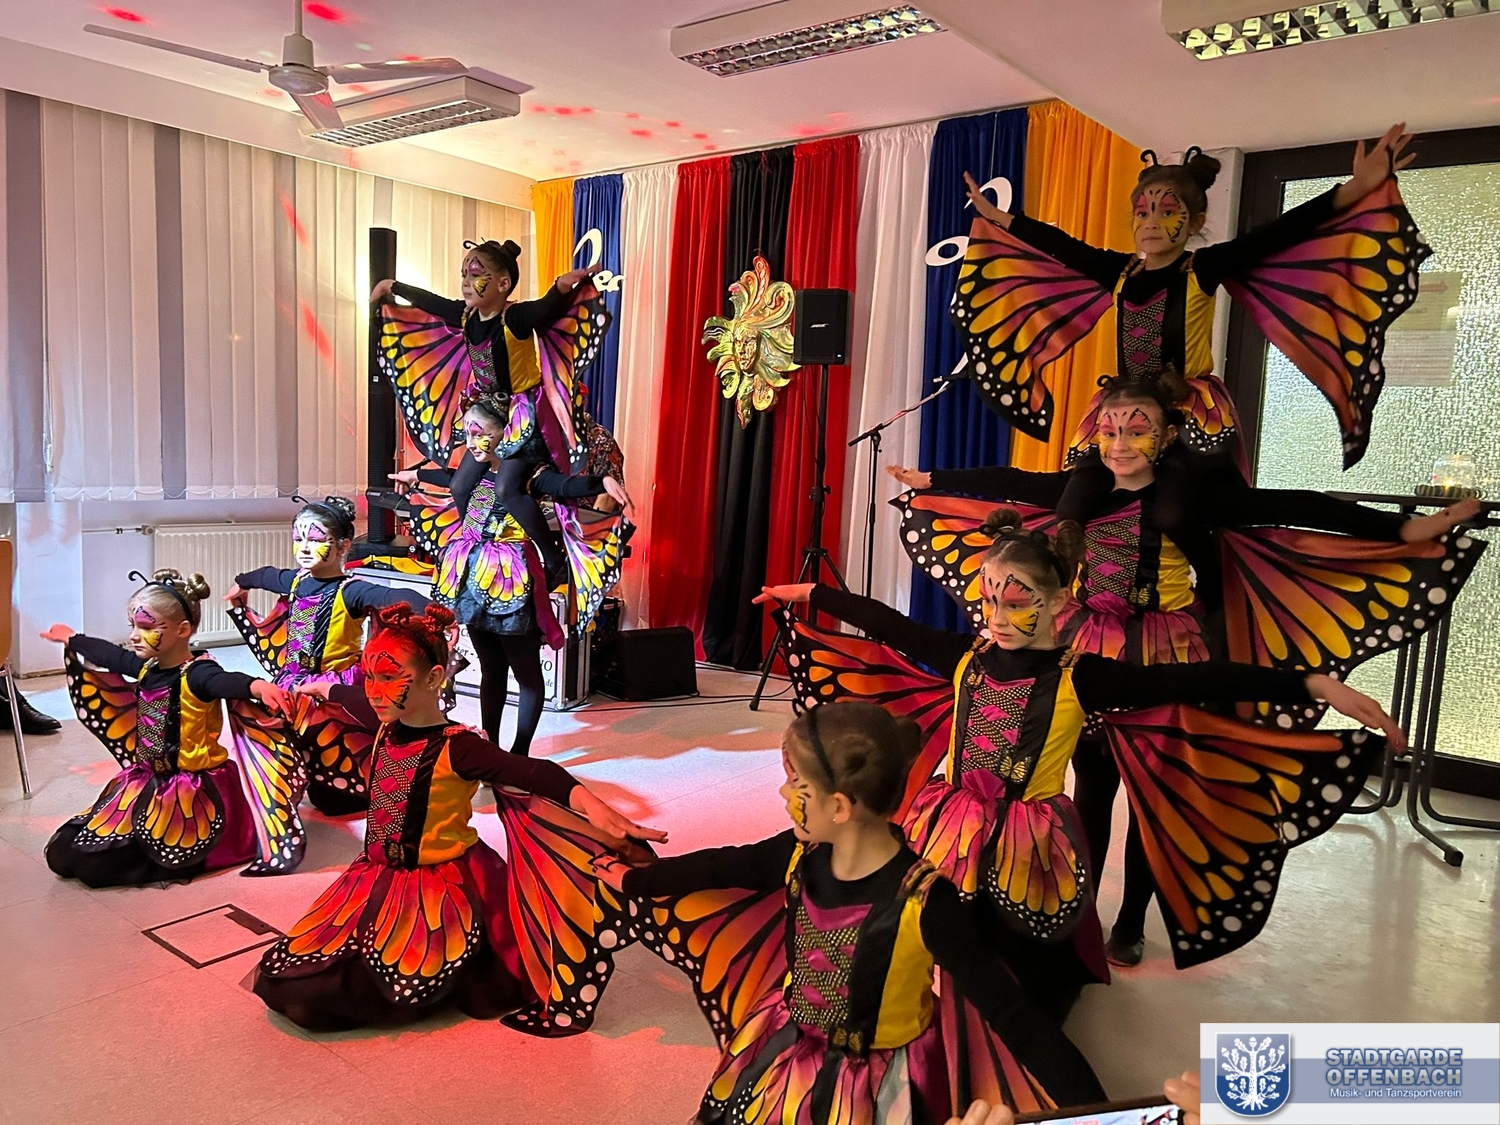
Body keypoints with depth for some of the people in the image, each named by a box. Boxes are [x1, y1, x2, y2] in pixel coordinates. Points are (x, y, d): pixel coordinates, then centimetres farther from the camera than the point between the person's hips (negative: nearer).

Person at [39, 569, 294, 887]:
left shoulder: (196, 674, -21)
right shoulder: (146, 667, 4)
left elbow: (226, 682, -45)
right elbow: (109, 655, 26)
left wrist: (256, 686, -69)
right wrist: (71, 639, 45)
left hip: (191, 791, -9)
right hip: (145, 783, 9)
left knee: (95, 863, -17)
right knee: (63, 852, 7)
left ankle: (192, 857, 1)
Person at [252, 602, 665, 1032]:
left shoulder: (456, 748, -21)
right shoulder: (387, 726, -1)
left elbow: (536, 774, -38)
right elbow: (346, 695, 24)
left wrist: (590, 804, -56)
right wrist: (315, 687, 46)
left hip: (437, 891, -7)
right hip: (376, 880, 7)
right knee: (283, 983, 3)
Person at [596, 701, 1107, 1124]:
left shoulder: (921, 901, -32)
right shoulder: (803, 855, -14)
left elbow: (1011, 1012, -30)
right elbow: (723, 867, 4)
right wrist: (632, 879, 16)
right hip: (784, 1055, 5)